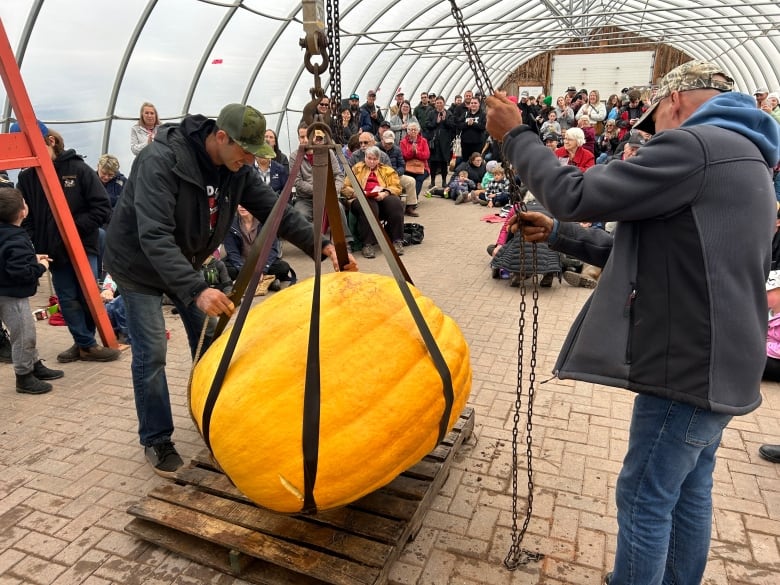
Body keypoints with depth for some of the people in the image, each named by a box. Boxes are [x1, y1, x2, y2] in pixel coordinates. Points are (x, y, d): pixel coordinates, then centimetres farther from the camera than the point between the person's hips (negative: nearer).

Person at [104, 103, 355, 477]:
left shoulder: (237, 167, -12)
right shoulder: (161, 161, -33)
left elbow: (274, 210, -12)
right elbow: (154, 237, -41)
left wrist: (321, 244, -27)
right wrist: (196, 290, -52)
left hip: (185, 261, 7)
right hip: (139, 263, -6)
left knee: (209, 337, 8)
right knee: (151, 353, -7)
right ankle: (156, 440, 12)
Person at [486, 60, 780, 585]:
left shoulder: (692, 146, -16)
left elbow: (576, 195, -19)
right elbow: (649, 255, 16)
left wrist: (515, 135, -5)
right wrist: (558, 234, 11)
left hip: (689, 367, -10)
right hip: (721, 364, 10)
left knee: (644, 498, 4)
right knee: (688, 490, 22)